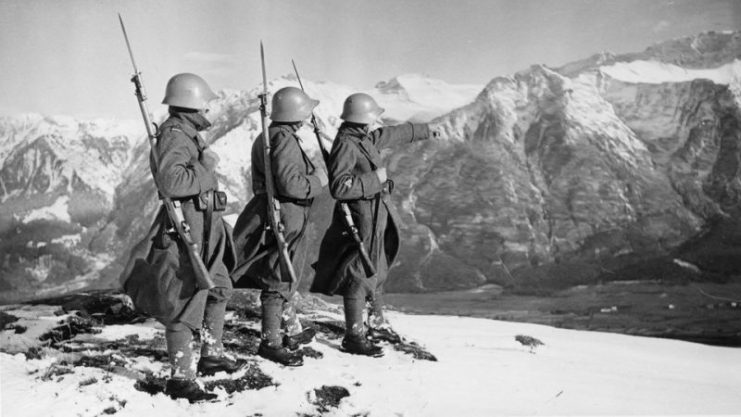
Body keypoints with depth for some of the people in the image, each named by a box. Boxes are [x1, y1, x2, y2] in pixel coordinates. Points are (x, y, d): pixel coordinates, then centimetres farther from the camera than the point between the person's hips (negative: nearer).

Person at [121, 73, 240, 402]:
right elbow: (171, 181, -31)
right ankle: (181, 377, 2)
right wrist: (206, 167, -21)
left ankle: (212, 355, 36)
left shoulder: (187, 134, 16)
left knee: (218, 290, 21)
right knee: (186, 301, -6)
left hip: (204, 230, 11)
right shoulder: (174, 135, -17)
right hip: (185, 229, -11)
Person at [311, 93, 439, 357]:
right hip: (361, 218, -10)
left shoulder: (366, 138, 9)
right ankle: (353, 337, 5)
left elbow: (396, 134, 25)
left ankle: (376, 320, 42)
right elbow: (339, 187, -28)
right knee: (359, 275, -4)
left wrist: (427, 130, 37)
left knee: (377, 270, 23)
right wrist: (375, 179, -22)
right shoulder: (346, 145, -20)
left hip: (377, 216, 10)